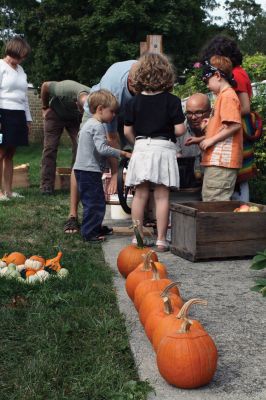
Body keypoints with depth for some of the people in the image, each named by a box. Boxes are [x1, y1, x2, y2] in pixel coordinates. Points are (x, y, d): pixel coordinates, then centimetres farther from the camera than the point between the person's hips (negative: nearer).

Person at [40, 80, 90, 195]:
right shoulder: (63, 90, -40)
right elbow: (45, 85, -17)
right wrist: (45, 108, -8)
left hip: (75, 118, 2)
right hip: (55, 113, -2)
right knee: (50, 147, -7)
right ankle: (46, 186, -3)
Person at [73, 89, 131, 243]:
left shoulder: (89, 124, 18)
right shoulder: (97, 126, -15)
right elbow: (102, 148, -25)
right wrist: (123, 153, -20)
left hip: (83, 170, 11)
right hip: (90, 171, -11)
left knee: (93, 201, 18)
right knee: (95, 202, -5)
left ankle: (96, 229, 28)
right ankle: (90, 233, -1)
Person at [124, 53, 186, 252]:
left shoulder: (134, 102, 3)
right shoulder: (172, 101, -5)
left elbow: (128, 131, 4)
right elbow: (180, 130, -8)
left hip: (141, 148, 3)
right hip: (164, 148, -2)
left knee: (140, 194, 9)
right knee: (162, 196, 1)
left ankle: (138, 237, 14)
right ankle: (161, 240, 4)